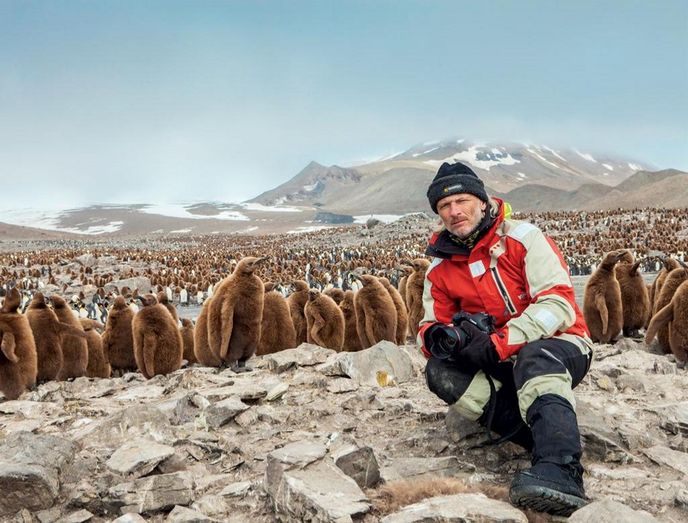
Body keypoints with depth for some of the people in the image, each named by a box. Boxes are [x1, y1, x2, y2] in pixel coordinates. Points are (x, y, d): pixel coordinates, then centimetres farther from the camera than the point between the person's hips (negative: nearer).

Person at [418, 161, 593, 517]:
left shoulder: (521, 237, -10)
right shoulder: (440, 266, 4)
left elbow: (559, 305, -19)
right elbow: (431, 327, 7)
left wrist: (498, 343, -29)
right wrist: (438, 337, -21)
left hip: (558, 345, -5)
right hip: (500, 367, 5)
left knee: (534, 358, -39)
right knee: (440, 371, -22)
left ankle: (560, 470, -52)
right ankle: (550, 437, -27)